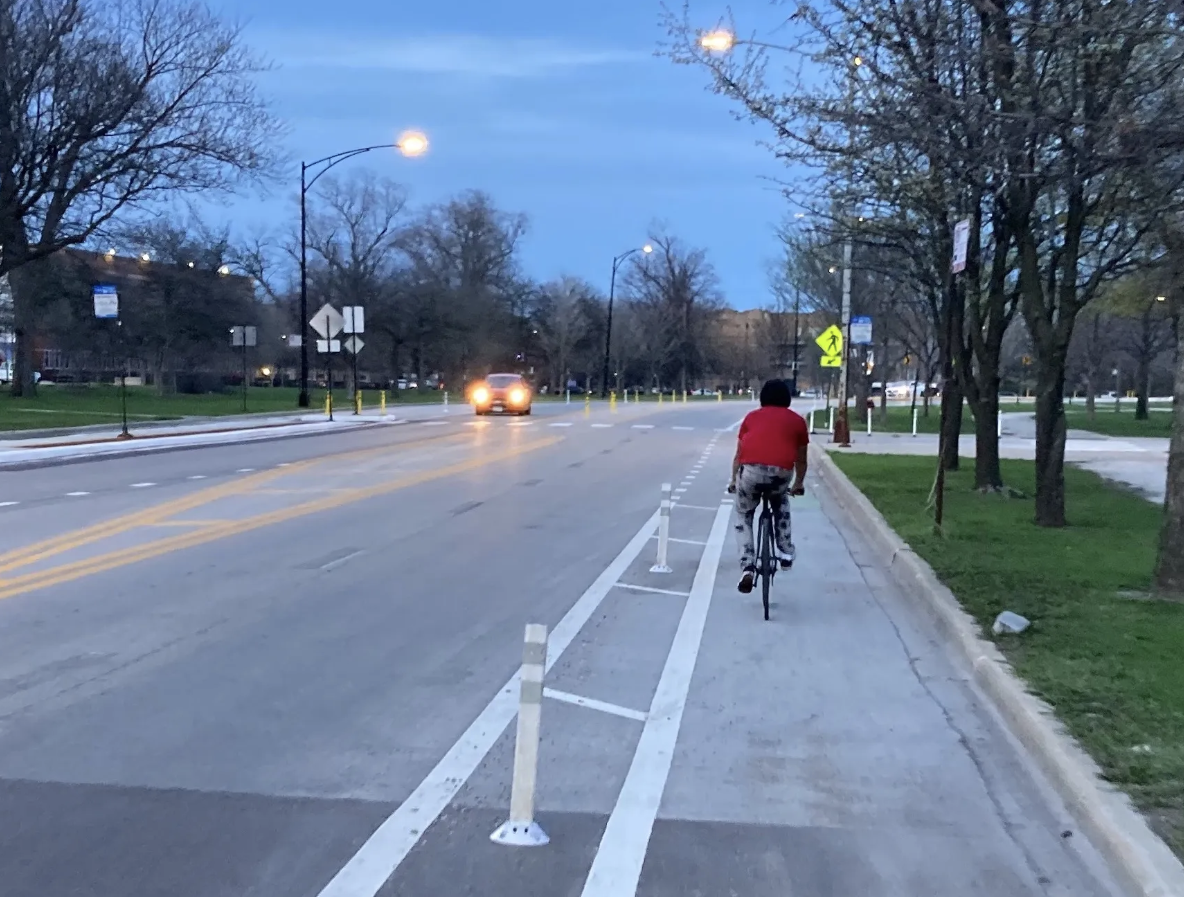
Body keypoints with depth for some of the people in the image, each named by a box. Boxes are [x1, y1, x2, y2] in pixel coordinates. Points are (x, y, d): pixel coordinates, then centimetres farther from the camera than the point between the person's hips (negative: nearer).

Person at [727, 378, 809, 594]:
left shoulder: (751, 417, 24)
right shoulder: (797, 421, 22)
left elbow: (738, 454, 31)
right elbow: (801, 459, 30)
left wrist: (734, 480, 46)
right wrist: (798, 483, 48)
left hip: (751, 470, 0)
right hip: (781, 473, 1)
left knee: (742, 515, 21)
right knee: (781, 503, 35)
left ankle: (747, 567, 4)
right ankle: (786, 552, 31)